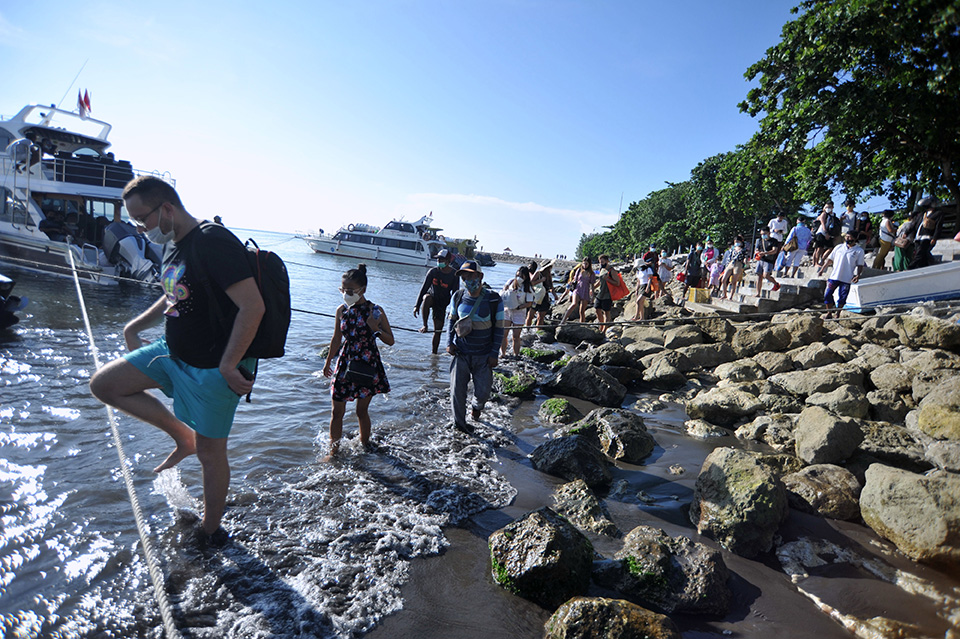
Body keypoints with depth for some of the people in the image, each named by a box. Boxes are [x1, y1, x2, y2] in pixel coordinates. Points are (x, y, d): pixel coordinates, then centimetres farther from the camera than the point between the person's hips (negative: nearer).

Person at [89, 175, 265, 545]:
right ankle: (182, 435, 17)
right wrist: (134, 327, 16)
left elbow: (253, 306, -29)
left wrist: (227, 365, -26)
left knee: (210, 453, 5)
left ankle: (210, 531, 29)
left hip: (213, 368, -9)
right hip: (172, 352, 9)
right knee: (103, 385, 9)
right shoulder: (172, 246, 8)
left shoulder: (213, 242, -22)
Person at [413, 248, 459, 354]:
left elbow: (455, 294, -5)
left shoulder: (454, 275, -10)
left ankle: (434, 353, 15)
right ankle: (425, 326, -28)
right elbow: (424, 288, -11)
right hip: (431, 296, -1)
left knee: (438, 330, 1)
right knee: (427, 298, -39)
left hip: (442, 303, 1)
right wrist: (417, 306, -17)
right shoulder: (433, 271, -12)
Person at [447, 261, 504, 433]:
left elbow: (499, 328, -4)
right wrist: (449, 342, -1)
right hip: (460, 353, 2)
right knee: (457, 389, 2)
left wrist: (494, 354, -7)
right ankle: (459, 422, 24)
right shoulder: (458, 297, -1)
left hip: (483, 356, -1)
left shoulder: (494, 300, -9)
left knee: (483, 391, 5)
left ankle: (477, 406, 42)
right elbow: (452, 321, 12)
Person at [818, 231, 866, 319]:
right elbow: (830, 259, 16)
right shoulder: (839, 247, 11)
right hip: (834, 276, 2)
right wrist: (822, 269, 10)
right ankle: (829, 312, 13)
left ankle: (837, 313, 17)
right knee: (827, 294, -2)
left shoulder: (859, 251, 5)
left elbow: (860, 265, 3)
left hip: (847, 279, -2)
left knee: (842, 297, 1)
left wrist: (858, 275, -12)